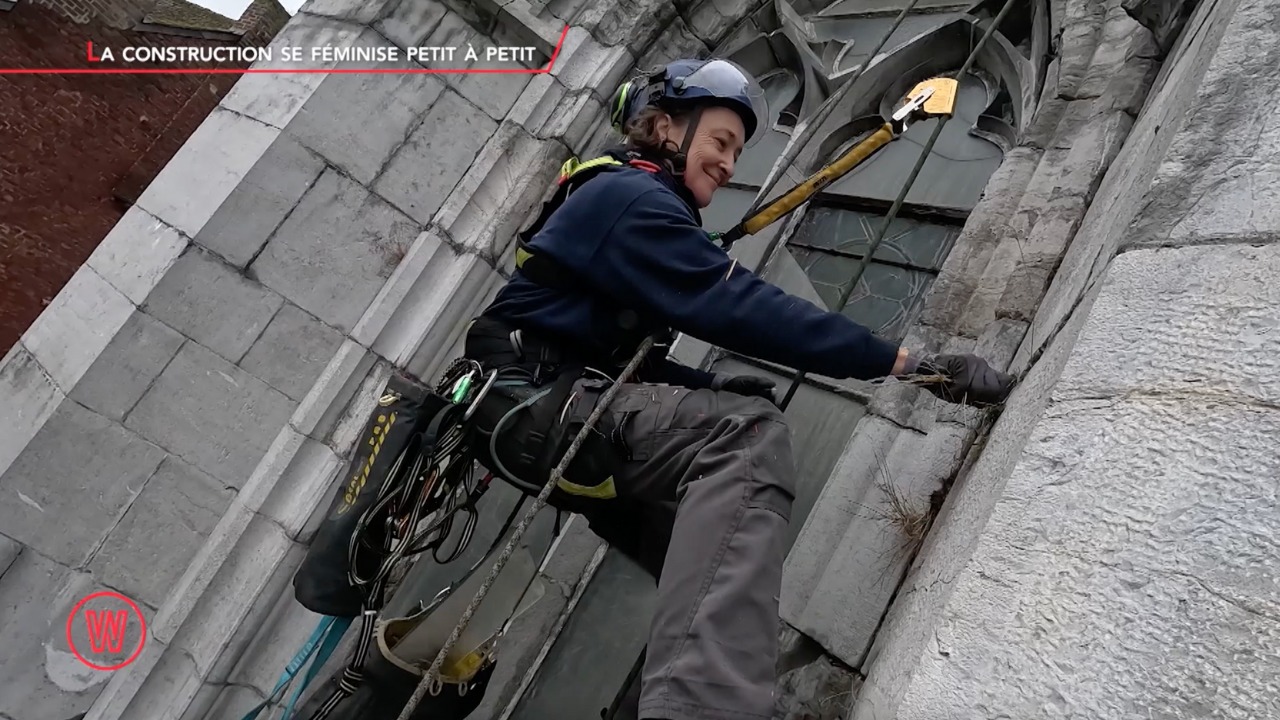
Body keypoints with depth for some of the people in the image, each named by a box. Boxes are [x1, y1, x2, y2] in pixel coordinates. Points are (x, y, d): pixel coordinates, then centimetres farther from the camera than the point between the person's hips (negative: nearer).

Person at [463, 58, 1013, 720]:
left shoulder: (614, 195, 23)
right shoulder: (629, 198, -10)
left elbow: (626, 354, 21)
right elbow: (738, 307, -23)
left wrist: (710, 387, 6)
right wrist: (903, 362, -23)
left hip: (553, 406, 11)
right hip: (532, 400, -11)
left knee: (720, 548, 14)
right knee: (749, 434, -32)